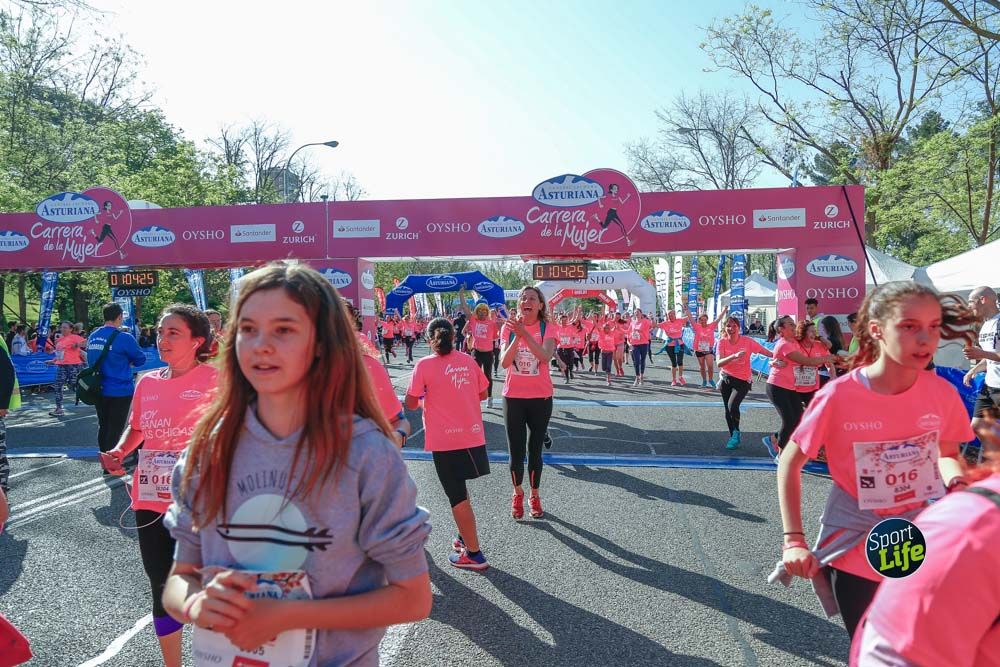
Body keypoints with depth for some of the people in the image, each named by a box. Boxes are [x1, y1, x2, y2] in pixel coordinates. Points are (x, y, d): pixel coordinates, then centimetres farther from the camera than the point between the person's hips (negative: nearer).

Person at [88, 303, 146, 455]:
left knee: (103, 426, 18)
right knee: (115, 429, 1)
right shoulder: (124, 338, -16)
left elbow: (91, 361, 17)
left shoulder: (92, 337, 4)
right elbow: (141, 359, -6)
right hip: (120, 391, -6)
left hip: (99, 390, 6)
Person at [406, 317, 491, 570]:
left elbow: (411, 403, -6)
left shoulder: (424, 365, -9)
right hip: (472, 435, 5)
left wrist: (425, 400, 14)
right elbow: (482, 394, 12)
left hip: (444, 440, -5)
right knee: (460, 491, 22)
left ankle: (474, 554, 8)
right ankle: (465, 537, 34)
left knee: (458, 497, 3)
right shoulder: (469, 361, 3)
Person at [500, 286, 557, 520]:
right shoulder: (509, 327, -2)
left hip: (541, 397, -1)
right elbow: (504, 362, -12)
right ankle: (518, 494, 29)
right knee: (516, 452, 6)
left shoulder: (547, 329, -5)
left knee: (535, 450, 10)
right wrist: (516, 336, -23)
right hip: (513, 397, 1)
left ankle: (534, 496, 28)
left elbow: (545, 356, -24)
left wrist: (524, 333, -31)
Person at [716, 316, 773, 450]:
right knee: (728, 409, 11)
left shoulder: (747, 341, -12)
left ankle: (736, 433, 4)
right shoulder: (722, 342, -9)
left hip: (742, 380, -3)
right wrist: (735, 356, -36)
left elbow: (766, 352, -12)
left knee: (732, 406, -22)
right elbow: (719, 363, -21)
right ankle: (733, 436, 31)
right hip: (726, 379, 3)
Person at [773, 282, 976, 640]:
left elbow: (946, 454, 11)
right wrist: (793, 541, -13)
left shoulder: (943, 393, -10)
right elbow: (789, 463, -9)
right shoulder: (839, 396, -20)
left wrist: (957, 484, -12)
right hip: (856, 552, -3)